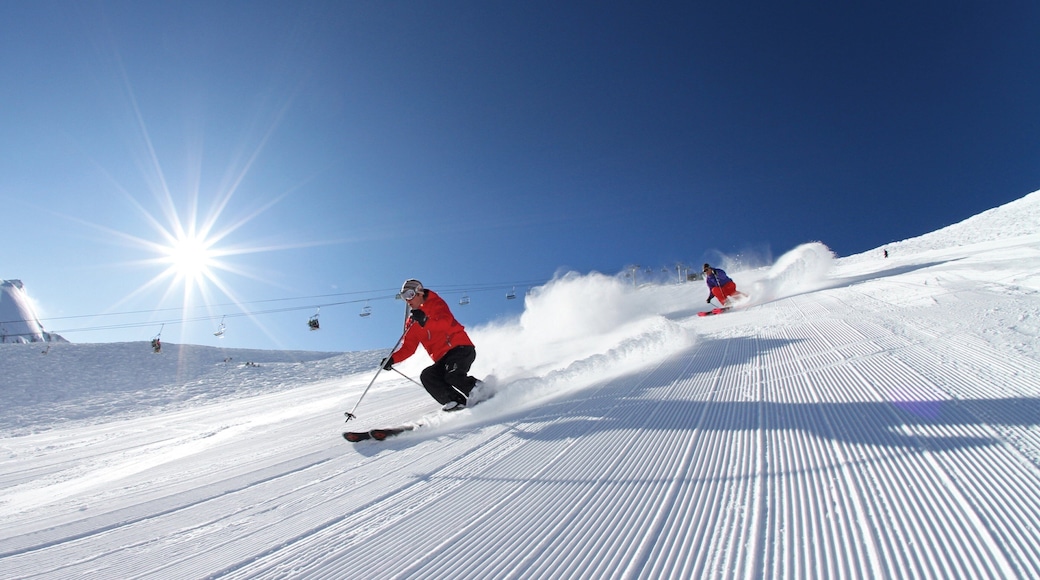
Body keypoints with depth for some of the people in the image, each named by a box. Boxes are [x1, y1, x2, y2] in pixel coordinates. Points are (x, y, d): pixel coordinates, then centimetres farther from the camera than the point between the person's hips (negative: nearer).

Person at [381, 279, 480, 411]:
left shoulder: (435, 303, 1)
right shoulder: (413, 322, 19)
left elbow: (447, 323, -19)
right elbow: (408, 347, 18)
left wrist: (426, 321, -34)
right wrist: (392, 359, 2)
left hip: (460, 347, -7)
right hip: (443, 359, 7)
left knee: (453, 375, -30)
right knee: (427, 376, -18)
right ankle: (456, 401, -23)